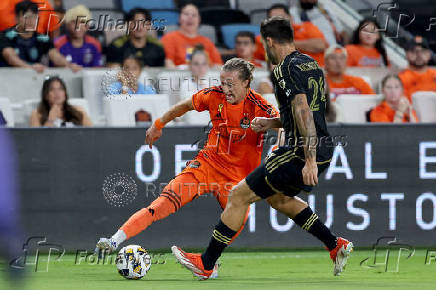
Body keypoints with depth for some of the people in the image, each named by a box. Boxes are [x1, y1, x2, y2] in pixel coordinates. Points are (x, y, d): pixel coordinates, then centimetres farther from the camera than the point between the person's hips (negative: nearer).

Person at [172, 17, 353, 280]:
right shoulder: (311, 64, 15)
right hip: (323, 151, 9)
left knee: (239, 196, -2)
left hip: (302, 153, -9)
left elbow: (303, 112, -24)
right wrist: (273, 123, 26)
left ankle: (206, 264, 3)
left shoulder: (286, 69, -14)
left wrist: (310, 160, -29)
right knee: (278, 198, 30)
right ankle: (336, 246, 27)